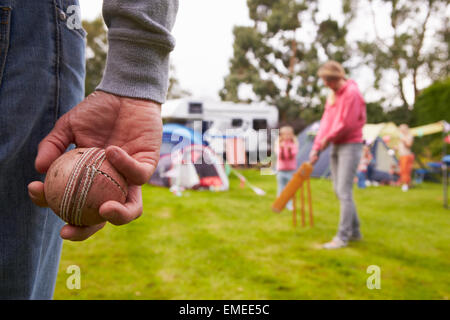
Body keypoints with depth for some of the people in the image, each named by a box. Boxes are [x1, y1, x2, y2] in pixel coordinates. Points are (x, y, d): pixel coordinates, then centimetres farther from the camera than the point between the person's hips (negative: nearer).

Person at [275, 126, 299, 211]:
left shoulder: (294, 144, 0)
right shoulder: (279, 144, 1)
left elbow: (293, 156, -14)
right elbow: (280, 157, -11)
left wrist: (289, 149, -32)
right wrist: (281, 149, -28)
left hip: (291, 170, 0)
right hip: (281, 169, 0)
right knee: (281, 188, 1)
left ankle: (290, 205, 4)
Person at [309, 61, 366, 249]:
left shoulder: (352, 93, -13)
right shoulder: (332, 95, 13)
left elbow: (347, 124, -18)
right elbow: (326, 122, 9)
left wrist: (329, 138, -6)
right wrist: (317, 147, 1)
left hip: (350, 145, -9)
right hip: (336, 147, 9)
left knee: (344, 191, -9)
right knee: (339, 191, 10)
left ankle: (342, 236, -3)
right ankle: (354, 231, 22)